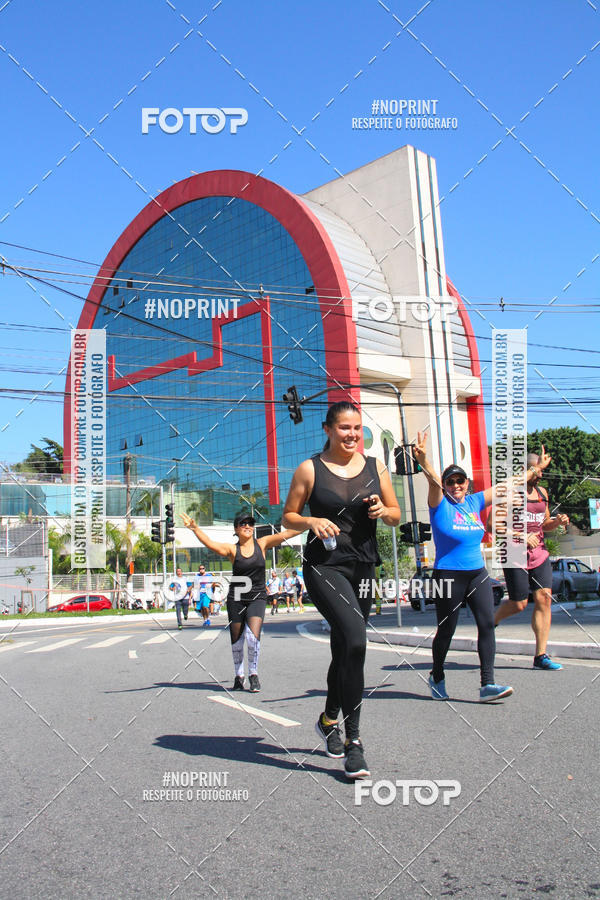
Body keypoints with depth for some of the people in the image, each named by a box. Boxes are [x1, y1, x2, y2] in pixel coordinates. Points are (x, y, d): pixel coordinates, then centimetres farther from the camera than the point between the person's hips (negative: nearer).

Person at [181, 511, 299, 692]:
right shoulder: (232, 549, -4)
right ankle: (239, 675, 28)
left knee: (253, 636, -16)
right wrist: (195, 529, -35)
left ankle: (253, 674, 4)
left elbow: (284, 535, -6)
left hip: (257, 597, 0)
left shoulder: (262, 544, 0)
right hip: (236, 599, 1)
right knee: (236, 640, 7)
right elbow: (210, 543, -18)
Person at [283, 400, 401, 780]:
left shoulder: (375, 466, 9)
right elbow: (289, 516, 5)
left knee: (344, 649, 14)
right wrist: (312, 521, -15)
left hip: (363, 567, 5)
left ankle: (329, 719, 39)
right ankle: (353, 739, -12)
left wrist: (382, 510, -8)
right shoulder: (310, 469, 0)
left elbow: (396, 516, 14)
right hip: (324, 567, -5)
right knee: (355, 639, -23)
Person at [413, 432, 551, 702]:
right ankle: (437, 678, 25)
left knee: (487, 623, -6)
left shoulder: (475, 502, 8)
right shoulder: (440, 505, -6)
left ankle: (487, 684, -5)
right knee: (446, 630, 4)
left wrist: (535, 470, 20)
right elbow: (434, 481, -26)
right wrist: (423, 460, -45)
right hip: (448, 576, -5)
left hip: (478, 573, 5)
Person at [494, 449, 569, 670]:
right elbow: (493, 525, -13)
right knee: (519, 604, -3)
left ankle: (540, 656, 2)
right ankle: (492, 621, 31)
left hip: (539, 553, 6)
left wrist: (557, 521, 2)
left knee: (544, 598, -4)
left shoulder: (542, 492, 13)